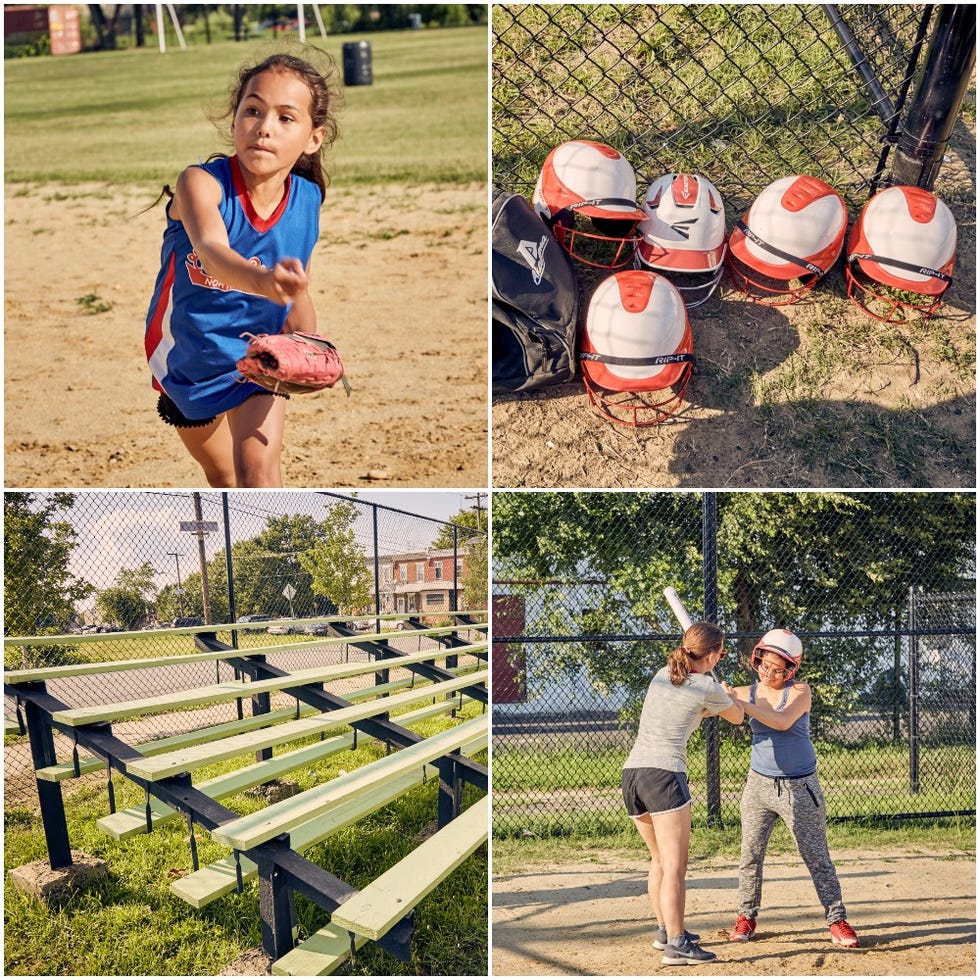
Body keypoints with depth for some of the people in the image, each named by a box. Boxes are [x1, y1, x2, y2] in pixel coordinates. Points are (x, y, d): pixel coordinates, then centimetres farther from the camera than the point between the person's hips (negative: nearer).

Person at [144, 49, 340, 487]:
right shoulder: (200, 183, -28)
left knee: (258, 469, -19)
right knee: (222, 474, 21)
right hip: (187, 355, 0)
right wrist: (262, 281, -72)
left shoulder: (307, 201, -16)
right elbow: (212, 251, -50)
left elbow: (297, 296, -2)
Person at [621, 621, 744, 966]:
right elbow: (737, 717, 16)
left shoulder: (661, 675, 14)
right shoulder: (707, 687, -3)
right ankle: (676, 945, -7)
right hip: (664, 774, -7)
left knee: (659, 860, 20)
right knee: (674, 867, -5)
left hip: (631, 773, 7)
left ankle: (665, 930, 30)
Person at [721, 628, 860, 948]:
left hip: (800, 788, -3)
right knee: (750, 854, 6)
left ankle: (837, 920, 12)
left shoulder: (799, 691, -10)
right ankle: (746, 916, 18)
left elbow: (782, 721, -29)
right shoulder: (748, 692, 0)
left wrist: (740, 702, -33)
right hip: (759, 784, 3)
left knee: (817, 857, 3)